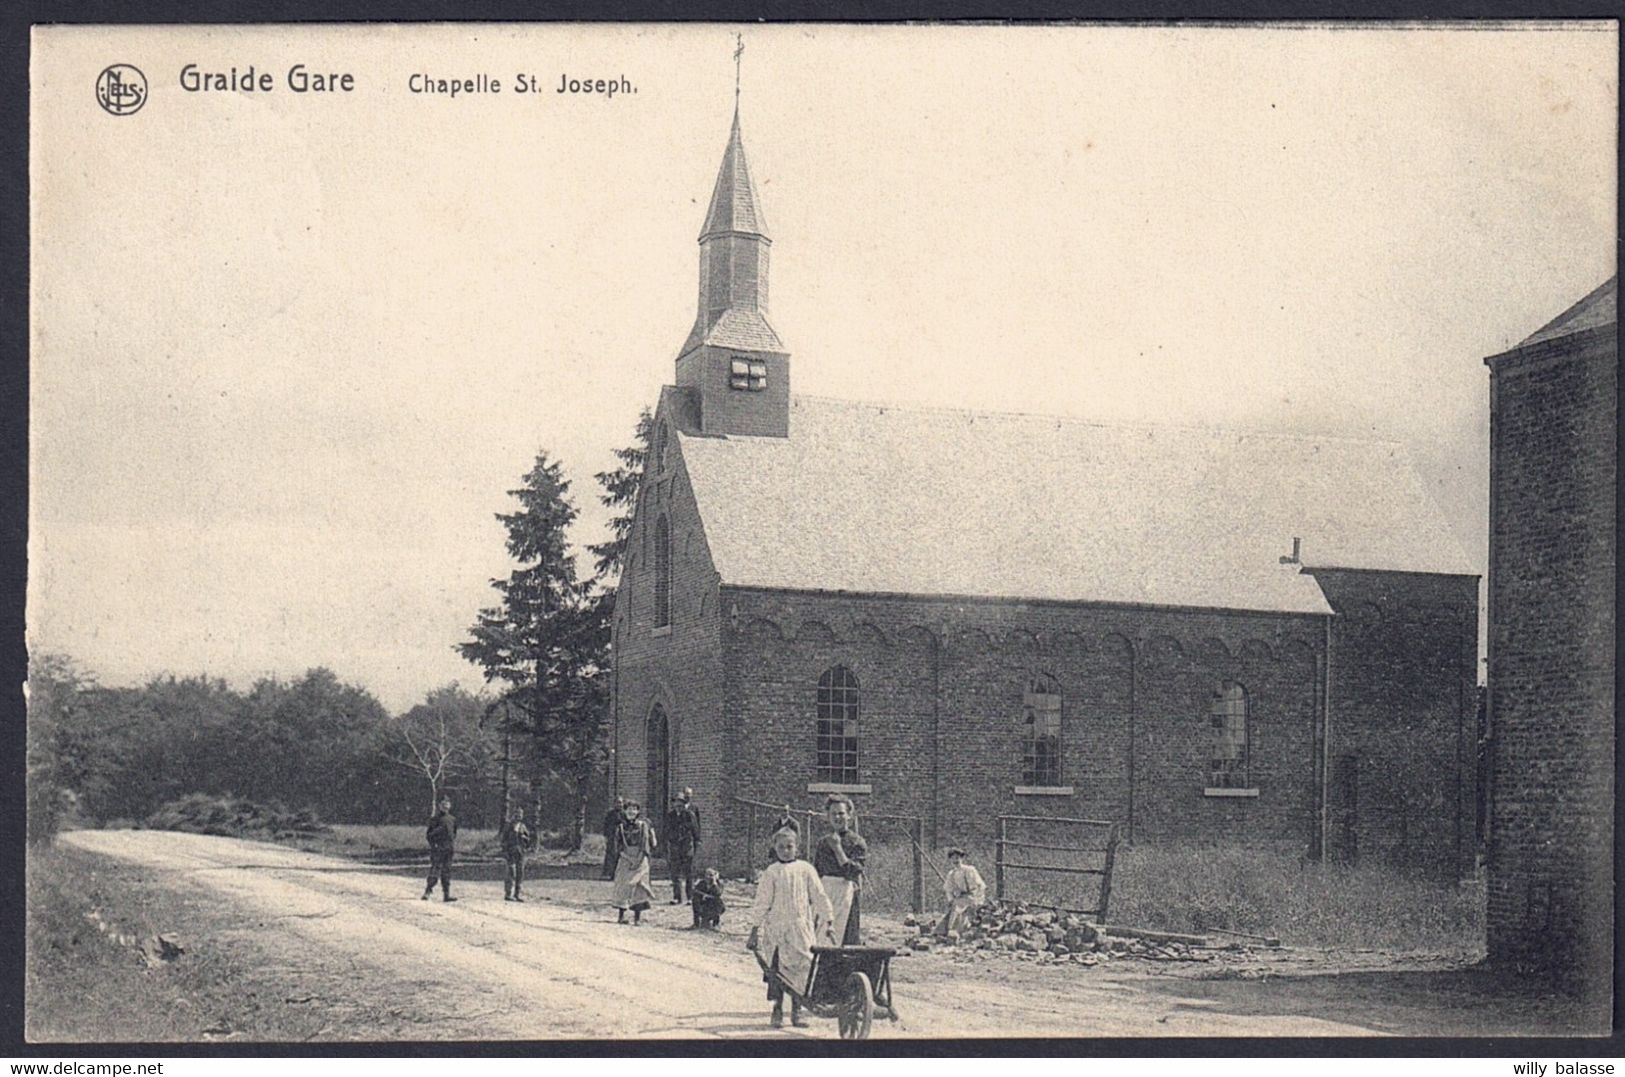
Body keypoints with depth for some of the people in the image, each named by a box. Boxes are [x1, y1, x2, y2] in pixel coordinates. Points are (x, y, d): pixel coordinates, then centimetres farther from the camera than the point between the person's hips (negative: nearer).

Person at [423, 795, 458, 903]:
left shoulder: (452, 819, 15)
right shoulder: (435, 818, -3)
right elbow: (430, 834, -5)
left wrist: (454, 842, 13)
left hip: (448, 849, 6)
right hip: (437, 848, -6)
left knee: (447, 873, 7)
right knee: (434, 870, -12)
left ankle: (446, 895, 9)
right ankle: (427, 892, -11)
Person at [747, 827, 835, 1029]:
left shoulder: (805, 870, 5)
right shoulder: (771, 873, 1)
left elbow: (819, 898, 8)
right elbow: (761, 904, 2)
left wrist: (827, 924, 5)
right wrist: (755, 932, -1)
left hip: (802, 928, 1)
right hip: (776, 928, -1)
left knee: (802, 967, -2)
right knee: (777, 969, -3)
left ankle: (797, 1010, 9)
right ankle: (777, 1009, 9)